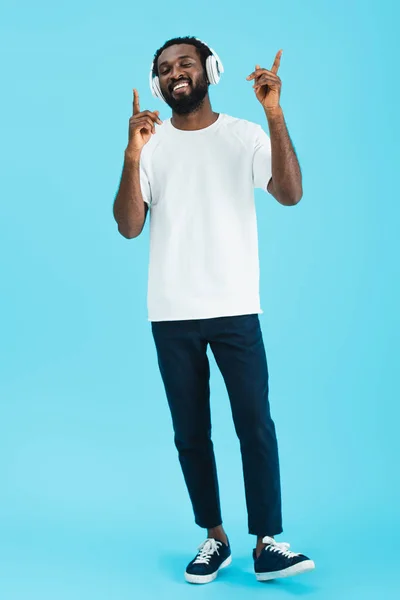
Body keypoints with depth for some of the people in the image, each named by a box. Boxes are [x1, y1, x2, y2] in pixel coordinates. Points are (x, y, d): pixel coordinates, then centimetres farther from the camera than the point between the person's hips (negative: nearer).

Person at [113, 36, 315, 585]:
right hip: (172, 315, 2)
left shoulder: (245, 136, 3)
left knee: (256, 426, -5)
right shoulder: (150, 143, 6)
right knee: (191, 433, 7)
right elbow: (129, 227, -5)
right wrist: (132, 158, -20)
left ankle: (267, 545, 3)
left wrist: (275, 115, -22)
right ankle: (215, 538, 20)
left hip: (235, 309, -1)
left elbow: (290, 194, -13)